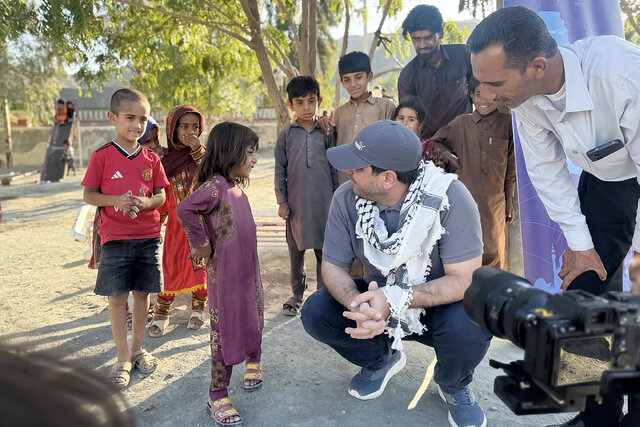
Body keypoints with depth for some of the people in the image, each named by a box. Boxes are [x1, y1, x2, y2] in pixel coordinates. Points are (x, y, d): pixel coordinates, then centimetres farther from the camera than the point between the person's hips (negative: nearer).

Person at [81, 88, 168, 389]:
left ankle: (137, 349, 29)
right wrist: (117, 200, -19)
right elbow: (88, 195, -2)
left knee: (142, 293, 10)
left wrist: (146, 202, -15)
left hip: (148, 236, 3)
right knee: (116, 297, 2)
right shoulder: (102, 156, -4)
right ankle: (123, 358, 17)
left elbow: (161, 196, 6)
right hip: (115, 238, -2)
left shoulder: (151, 159, 4)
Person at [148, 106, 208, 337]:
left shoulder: (202, 153, -2)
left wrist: (198, 151, -23)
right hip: (177, 220, 1)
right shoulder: (166, 158, 1)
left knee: (201, 262, 7)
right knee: (171, 264, 2)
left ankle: (198, 308, 24)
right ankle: (160, 313, 14)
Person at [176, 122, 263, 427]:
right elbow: (185, 209, -34)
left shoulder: (236, 186, 7)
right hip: (224, 275, -8)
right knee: (225, 331, 2)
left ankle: (253, 362, 49)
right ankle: (217, 397, 18)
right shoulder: (215, 185, -21)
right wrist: (200, 243, -23)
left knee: (253, 320, 23)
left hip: (248, 271, 8)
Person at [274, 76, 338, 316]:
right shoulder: (286, 136, 3)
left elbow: (334, 168, 8)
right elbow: (280, 171, 5)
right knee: (296, 251, 10)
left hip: (323, 202, 0)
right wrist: (282, 202, 0)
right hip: (296, 203, 0)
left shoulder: (326, 134, 4)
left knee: (325, 250, 7)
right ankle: (297, 294, 25)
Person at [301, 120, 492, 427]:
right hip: (379, 298, 3)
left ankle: (453, 386, 4)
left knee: (471, 325, -35)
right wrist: (358, 304, -35)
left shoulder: (449, 198, -28)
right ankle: (382, 358, 13)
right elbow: (333, 267, -12)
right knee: (315, 312, -20)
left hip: (438, 303, -3)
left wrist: (394, 299, -41)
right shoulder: (347, 198, -17)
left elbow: (465, 279, -29)